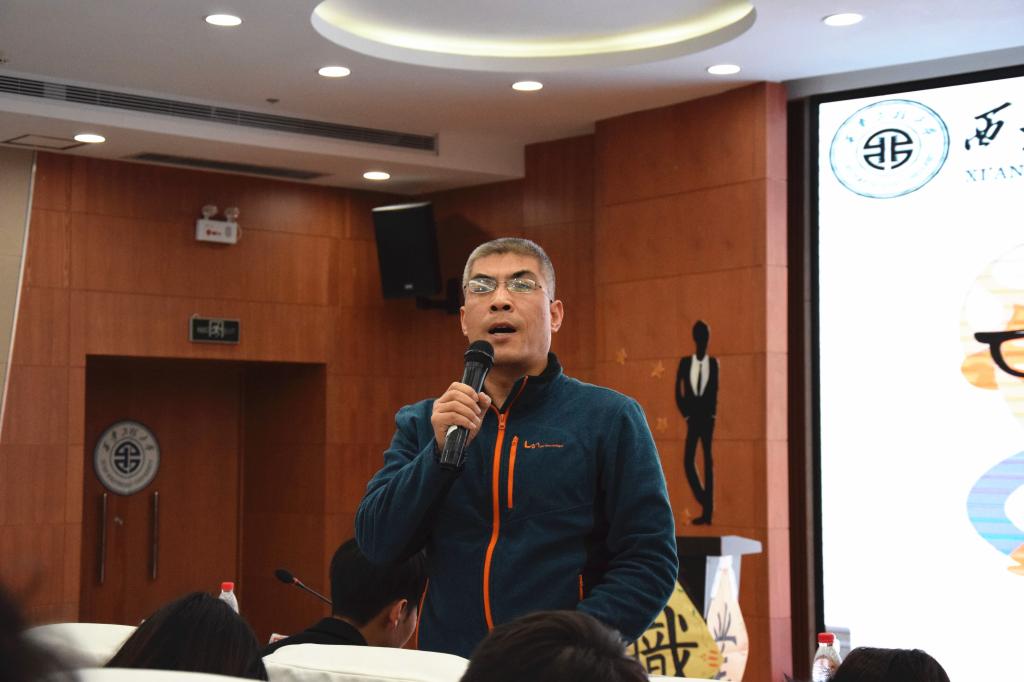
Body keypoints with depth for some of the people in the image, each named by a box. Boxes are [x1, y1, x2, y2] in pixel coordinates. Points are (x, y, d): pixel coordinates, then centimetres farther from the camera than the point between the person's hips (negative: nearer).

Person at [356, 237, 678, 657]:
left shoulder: (609, 419, 3)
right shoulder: (420, 424, 12)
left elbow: (650, 561, -2)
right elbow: (376, 543, 4)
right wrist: (442, 451, -9)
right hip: (446, 668, 2)